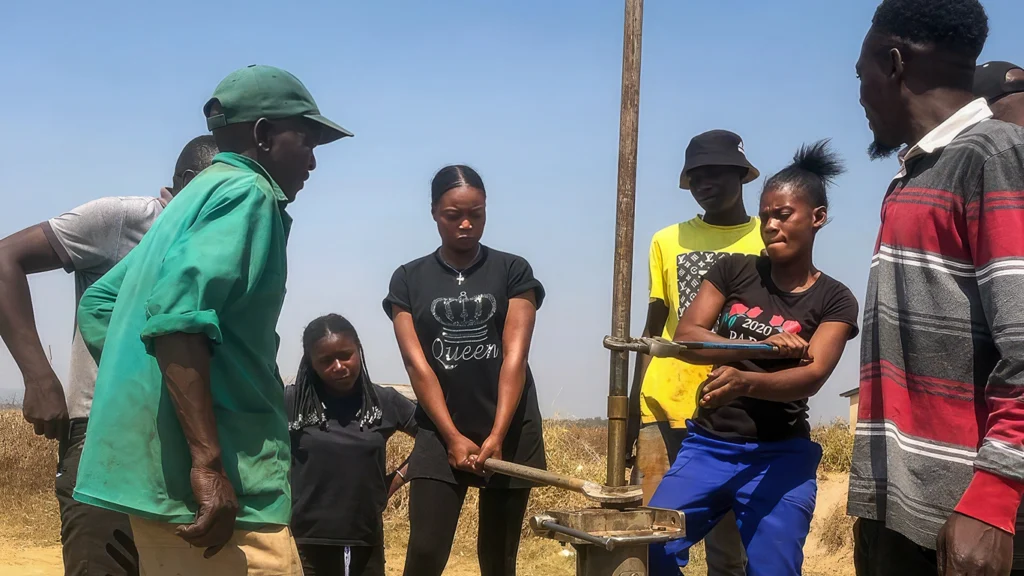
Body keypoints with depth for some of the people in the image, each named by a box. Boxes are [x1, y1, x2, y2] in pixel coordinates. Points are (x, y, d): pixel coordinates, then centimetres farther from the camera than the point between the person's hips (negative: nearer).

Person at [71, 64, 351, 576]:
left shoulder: (194, 198, 21)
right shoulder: (247, 192, -7)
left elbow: (97, 304, 24)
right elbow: (177, 312, -22)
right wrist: (209, 460, -26)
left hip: (152, 465, 10)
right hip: (202, 478, -10)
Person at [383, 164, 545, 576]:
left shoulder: (513, 272, 2)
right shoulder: (409, 279, 4)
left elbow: (514, 358, -6)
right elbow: (417, 364, -3)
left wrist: (496, 436, -15)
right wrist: (453, 437, -11)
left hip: (510, 432, 0)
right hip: (439, 434, 0)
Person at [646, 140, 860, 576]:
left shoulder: (833, 300, 0)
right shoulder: (734, 271, 6)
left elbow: (813, 376, -16)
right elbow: (684, 338, -5)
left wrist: (745, 380, -36)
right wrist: (761, 348, -21)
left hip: (779, 456, -2)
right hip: (707, 444, 2)